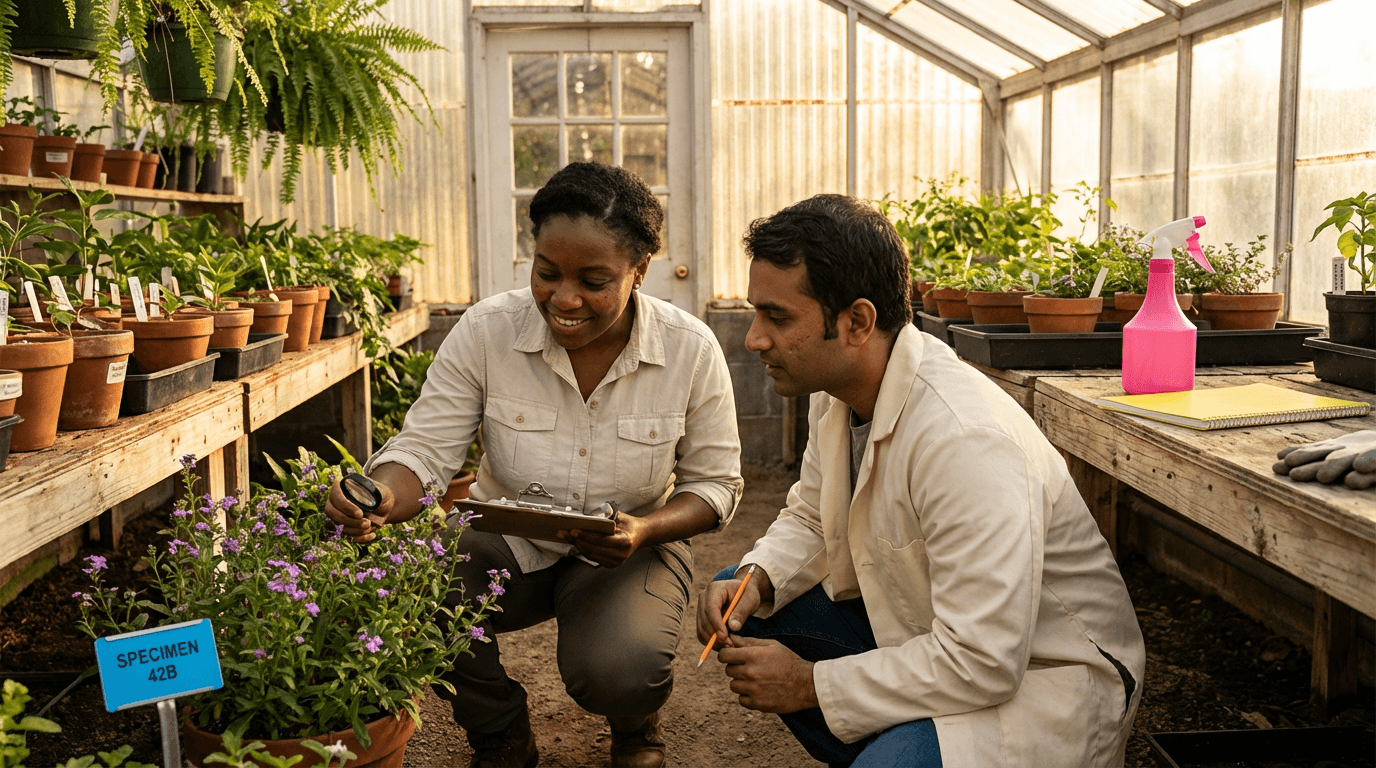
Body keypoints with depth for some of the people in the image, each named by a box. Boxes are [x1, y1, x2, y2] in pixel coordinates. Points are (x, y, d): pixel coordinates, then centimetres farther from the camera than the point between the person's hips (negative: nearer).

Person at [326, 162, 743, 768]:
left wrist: (646, 531, -26)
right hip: (504, 544, 2)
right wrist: (380, 496, -38)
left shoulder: (691, 349, -15)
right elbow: (424, 448, -14)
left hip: (626, 553, -1)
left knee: (616, 671, -32)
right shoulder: (486, 331, -15)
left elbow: (716, 482, -5)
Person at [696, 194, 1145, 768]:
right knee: (738, 603, 2)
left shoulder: (966, 441, -32)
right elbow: (811, 516, 12)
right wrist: (757, 579, -10)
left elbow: (981, 665, -31)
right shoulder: (836, 392, -4)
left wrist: (811, 684, -21)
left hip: (1041, 677, -8)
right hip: (920, 627, 8)